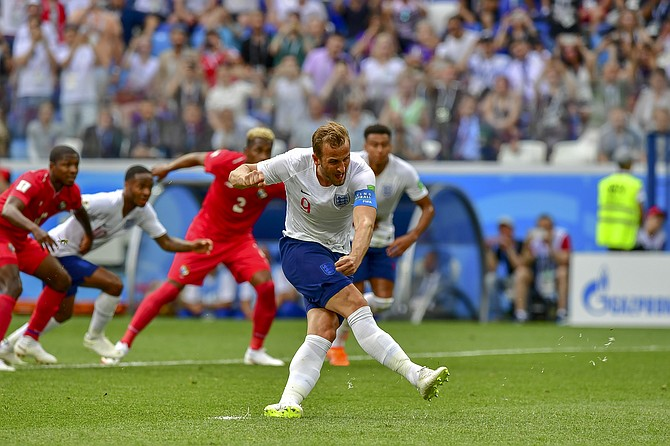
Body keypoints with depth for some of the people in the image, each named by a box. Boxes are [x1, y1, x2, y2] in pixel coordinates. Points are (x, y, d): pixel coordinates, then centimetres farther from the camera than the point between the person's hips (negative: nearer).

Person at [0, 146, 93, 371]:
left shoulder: (71, 191, -4)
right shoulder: (33, 181, -29)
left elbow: (79, 210, 22)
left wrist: (88, 235, 36)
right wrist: (35, 229, -62)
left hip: (21, 239, 9)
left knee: (61, 280, 9)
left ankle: (30, 340, 16)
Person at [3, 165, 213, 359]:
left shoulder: (144, 212, -4)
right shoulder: (107, 202, -29)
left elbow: (166, 242, -1)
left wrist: (193, 246, -17)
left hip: (70, 255, 9)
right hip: (58, 251, -9)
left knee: (62, 314, 20)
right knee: (114, 285, -17)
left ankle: (11, 344, 31)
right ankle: (94, 337, 3)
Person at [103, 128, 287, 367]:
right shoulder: (227, 161, -21)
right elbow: (197, 158, -2)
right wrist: (169, 167, 6)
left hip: (239, 239, 2)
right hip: (204, 235, -2)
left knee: (266, 286, -18)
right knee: (170, 289, -7)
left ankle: (256, 351, 2)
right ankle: (124, 344, 4)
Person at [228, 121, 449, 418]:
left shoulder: (360, 174, -19)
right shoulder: (294, 163, -16)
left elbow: (364, 221, -35)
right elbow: (237, 175, -4)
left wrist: (355, 257, -55)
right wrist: (245, 176, -29)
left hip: (338, 256, 3)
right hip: (299, 247, -3)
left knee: (324, 331, -20)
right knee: (355, 302, -25)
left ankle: (288, 403, -25)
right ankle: (415, 375, -30)